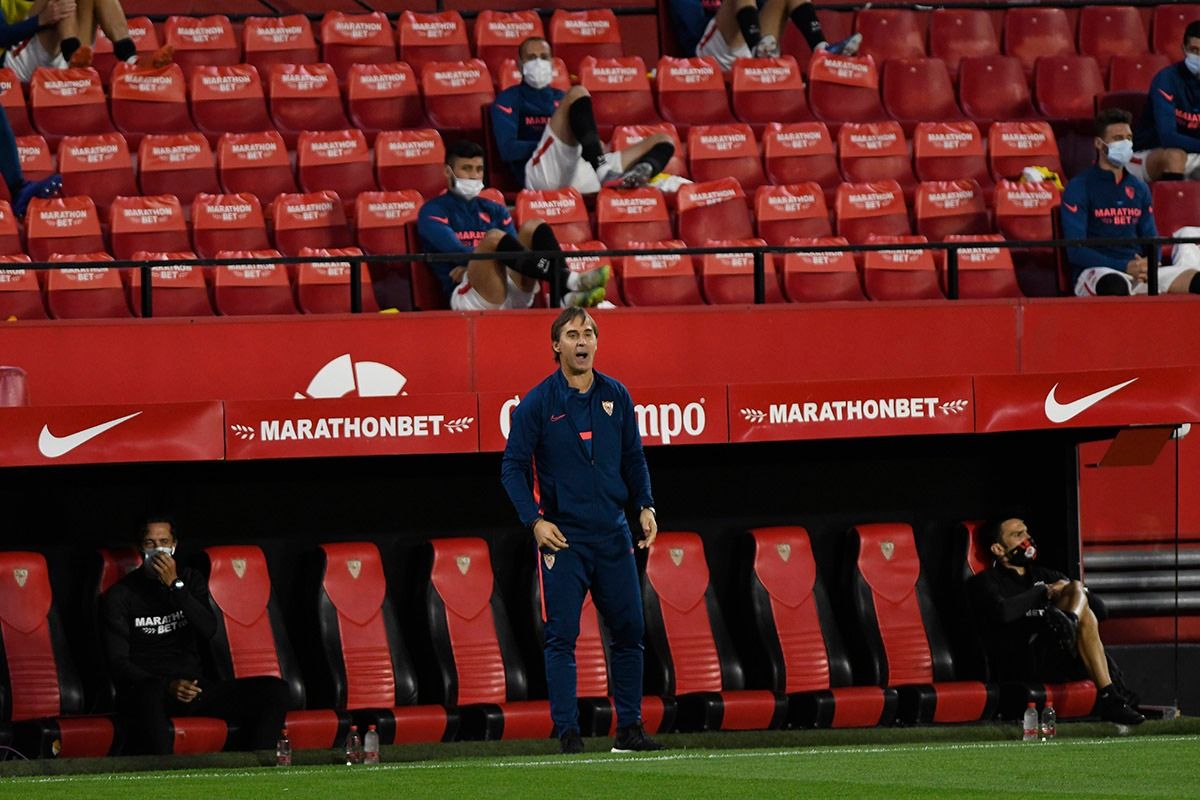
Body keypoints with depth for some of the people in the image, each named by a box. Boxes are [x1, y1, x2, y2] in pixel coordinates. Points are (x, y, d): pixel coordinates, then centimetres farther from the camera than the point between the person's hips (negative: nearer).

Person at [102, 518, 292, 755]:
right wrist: (168, 686, -20)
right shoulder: (121, 595, 4)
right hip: (146, 689, -4)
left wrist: (175, 585, -10)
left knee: (275, 690, -15)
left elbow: (209, 630, -1)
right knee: (151, 694, -44)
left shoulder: (191, 580, 17)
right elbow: (119, 663, -5)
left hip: (193, 685, 4)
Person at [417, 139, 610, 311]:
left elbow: (514, 250, 9)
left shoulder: (494, 211, 25)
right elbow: (455, 250, -8)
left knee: (533, 228, -13)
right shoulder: (433, 212, 10)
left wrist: (473, 264, -6)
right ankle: (569, 280, -42)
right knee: (494, 237, -30)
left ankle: (567, 297, -37)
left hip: (511, 295, 5)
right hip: (466, 296, -5)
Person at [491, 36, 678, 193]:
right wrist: (555, 141, -5)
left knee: (662, 141, -2)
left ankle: (640, 173, -43)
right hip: (540, 172, -6)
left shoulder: (560, 98, 34)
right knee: (577, 94, -22)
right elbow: (507, 150, 1)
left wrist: (596, 145, 1)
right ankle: (604, 172, -44)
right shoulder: (508, 100, 17)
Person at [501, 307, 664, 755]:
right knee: (562, 637, -5)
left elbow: (634, 458, 16)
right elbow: (512, 467, -2)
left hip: (613, 533, 4)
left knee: (628, 630, 5)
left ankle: (629, 729, 13)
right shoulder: (538, 403, -4)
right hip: (562, 535, -4)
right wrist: (535, 520, -13)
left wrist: (645, 506, 2)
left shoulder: (616, 397, 7)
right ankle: (567, 732, -2)